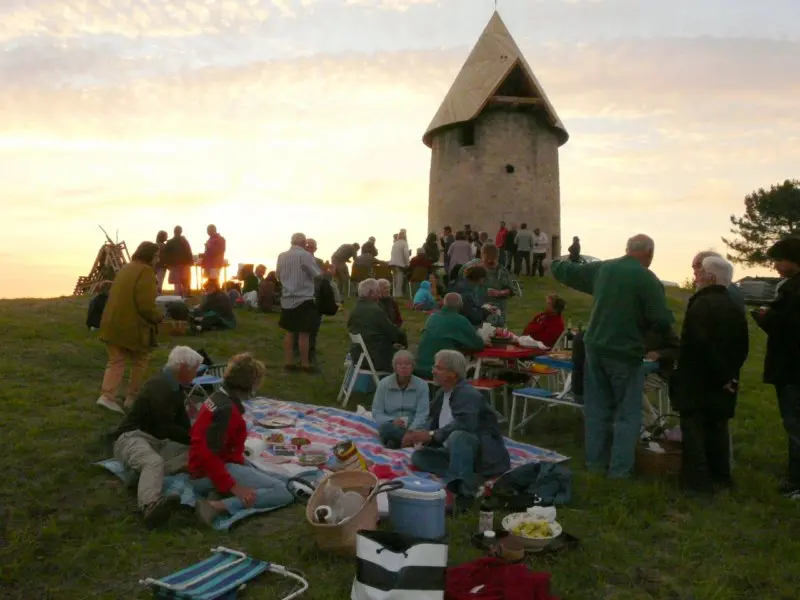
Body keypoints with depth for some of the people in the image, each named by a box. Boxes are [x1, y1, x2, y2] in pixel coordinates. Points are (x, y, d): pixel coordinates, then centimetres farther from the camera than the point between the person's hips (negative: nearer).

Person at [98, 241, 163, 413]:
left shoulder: (125, 269, 15)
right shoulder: (146, 272, -13)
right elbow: (146, 305, -20)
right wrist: (159, 317, -3)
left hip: (113, 324, 7)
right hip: (133, 326, -7)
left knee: (116, 361, 10)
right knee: (139, 362, 12)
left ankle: (107, 396, -5)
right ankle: (132, 398, 16)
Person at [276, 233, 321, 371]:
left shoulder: (281, 256, 6)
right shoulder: (305, 255, -12)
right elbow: (318, 275, -11)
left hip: (287, 299, 6)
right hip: (304, 299, -6)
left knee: (289, 331, 12)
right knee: (304, 333, 0)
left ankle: (288, 361, 15)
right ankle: (305, 363, 6)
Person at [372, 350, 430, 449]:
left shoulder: (422, 385, 0)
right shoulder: (384, 384, 3)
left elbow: (422, 414, -8)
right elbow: (376, 413, 1)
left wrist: (411, 430, -26)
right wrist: (392, 421, -18)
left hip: (413, 427, 0)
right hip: (391, 425, 0)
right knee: (386, 428, -36)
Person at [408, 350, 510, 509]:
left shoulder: (468, 394, -19)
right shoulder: (442, 393, 8)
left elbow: (465, 425, -37)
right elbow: (434, 423, 12)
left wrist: (432, 435, -34)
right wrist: (418, 436, -7)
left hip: (485, 454, -9)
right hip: (457, 453, 9)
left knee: (458, 436, -37)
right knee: (419, 456, -6)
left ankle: (463, 491, -32)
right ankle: (469, 480, -17)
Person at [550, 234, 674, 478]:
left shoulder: (602, 268, 4)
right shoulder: (647, 279, -13)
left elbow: (568, 272, 20)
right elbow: (663, 323, -15)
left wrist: (557, 264, 43)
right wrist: (665, 318, 9)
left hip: (596, 348, 6)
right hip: (625, 353, -6)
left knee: (598, 408, 15)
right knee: (627, 413, 6)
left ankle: (596, 462, 23)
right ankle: (620, 469, 8)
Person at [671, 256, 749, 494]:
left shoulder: (701, 304, -16)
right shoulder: (735, 308, 10)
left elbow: (698, 343, -25)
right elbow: (742, 348, 12)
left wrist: (721, 375, -17)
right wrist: (728, 374, 8)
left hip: (697, 381, -8)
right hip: (721, 382, 8)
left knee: (694, 428, -1)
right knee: (717, 427, 15)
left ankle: (697, 478, 0)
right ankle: (720, 476, 22)